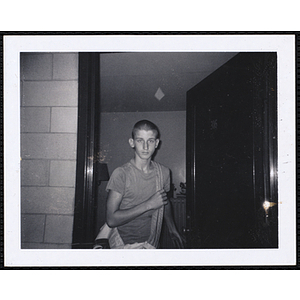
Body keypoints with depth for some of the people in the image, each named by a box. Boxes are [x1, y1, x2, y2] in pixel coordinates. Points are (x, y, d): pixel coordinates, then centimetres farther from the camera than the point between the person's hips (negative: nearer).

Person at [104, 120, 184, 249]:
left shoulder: (164, 172, -1)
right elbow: (111, 220, -21)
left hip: (151, 243, 4)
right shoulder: (121, 174, -15)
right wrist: (149, 205, -22)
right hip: (124, 243, -3)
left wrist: (172, 230, 23)